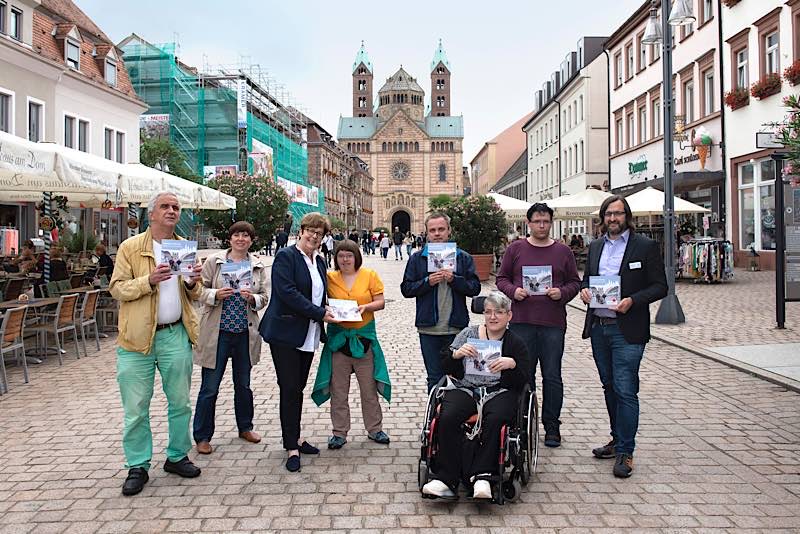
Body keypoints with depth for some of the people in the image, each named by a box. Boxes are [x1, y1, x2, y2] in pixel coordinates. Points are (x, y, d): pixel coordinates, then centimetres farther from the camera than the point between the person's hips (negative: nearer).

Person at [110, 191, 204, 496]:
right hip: (138, 337, -3)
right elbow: (117, 288, -5)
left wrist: (193, 283, -6)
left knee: (180, 402, 10)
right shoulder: (131, 247, 0)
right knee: (136, 408, 2)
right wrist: (149, 281, -20)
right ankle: (137, 466, 15)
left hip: (176, 335, 4)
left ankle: (177, 457, 26)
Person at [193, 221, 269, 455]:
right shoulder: (213, 261, -1)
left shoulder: (258, 266, 6)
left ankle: (245, 427, 34)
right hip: (217, 331, -3)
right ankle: (202, 436, 14)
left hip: (245, 332, 3)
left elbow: (264, 297, 7)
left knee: (243, 384, 17)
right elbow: (201, 291, 0)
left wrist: (252, 298, -14)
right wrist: (216, 294, -19)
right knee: (210, 387, 1)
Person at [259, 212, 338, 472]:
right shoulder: (285, 256, -9)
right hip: (285, 332, -7)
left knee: (298, 388, 13)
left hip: (308, 335, 7)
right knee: (290, 389, -3)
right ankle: (292, 448, 4)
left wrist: (325, 310, 4)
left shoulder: (319, 261, 14)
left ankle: (295, 438, 24)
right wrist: (319, 313, -19)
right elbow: (287, 292, -19)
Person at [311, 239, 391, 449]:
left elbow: (380, 302, 0)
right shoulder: (329, 277, 1)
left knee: (369, 387, 9)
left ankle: (374, 429, 23)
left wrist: (365, 307, -17)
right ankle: (339, 433, 18)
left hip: (364, 337, 0)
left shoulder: (369, 275, 0)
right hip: (338, 337, 0)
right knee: (338, 388, 6)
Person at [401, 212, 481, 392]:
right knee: (434, 378, 9)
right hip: (429, 329, 0)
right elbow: (406, 289, 1)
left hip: (456, 329, 0)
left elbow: (475, 287, -2)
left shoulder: (463, 258, 5)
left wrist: (454, 279, -16)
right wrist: (427, 282, -14)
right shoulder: (417, 258, 5)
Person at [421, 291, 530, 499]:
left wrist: (512, 364, -19)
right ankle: (447, 478, -25)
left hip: (499, 392, -1)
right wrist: (457, 354, -14)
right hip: (465, 388, 1)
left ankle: (481, 475, -28)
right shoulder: (468, 333, 11)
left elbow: (522, 382, 1)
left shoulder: (516, 343, 9)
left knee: (495, 420, -34)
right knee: (447, 418, -28)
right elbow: (446, 367, 7)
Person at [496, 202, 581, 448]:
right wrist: (513, 291, -11)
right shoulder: (515, 249, 7)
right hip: (522, 321, 0)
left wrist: (562, 293, -9)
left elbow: (575, 282, 10)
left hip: (553, 322, 0)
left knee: (552, 377, 4)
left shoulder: (563, 251, 8)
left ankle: (551, 426, 17)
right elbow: (501, 278, 8)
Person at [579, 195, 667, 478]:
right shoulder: (595, 246, 13)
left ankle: (625, 452, 1)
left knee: (625, 390, -7)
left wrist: (632, 300, -20)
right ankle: (618, 440, 29)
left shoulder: (646, 246, -3)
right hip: (598, 327, 6)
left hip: (627, 330, -6)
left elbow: (659, 286, -5)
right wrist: (584, 288, -1)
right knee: (610, 387, 15)